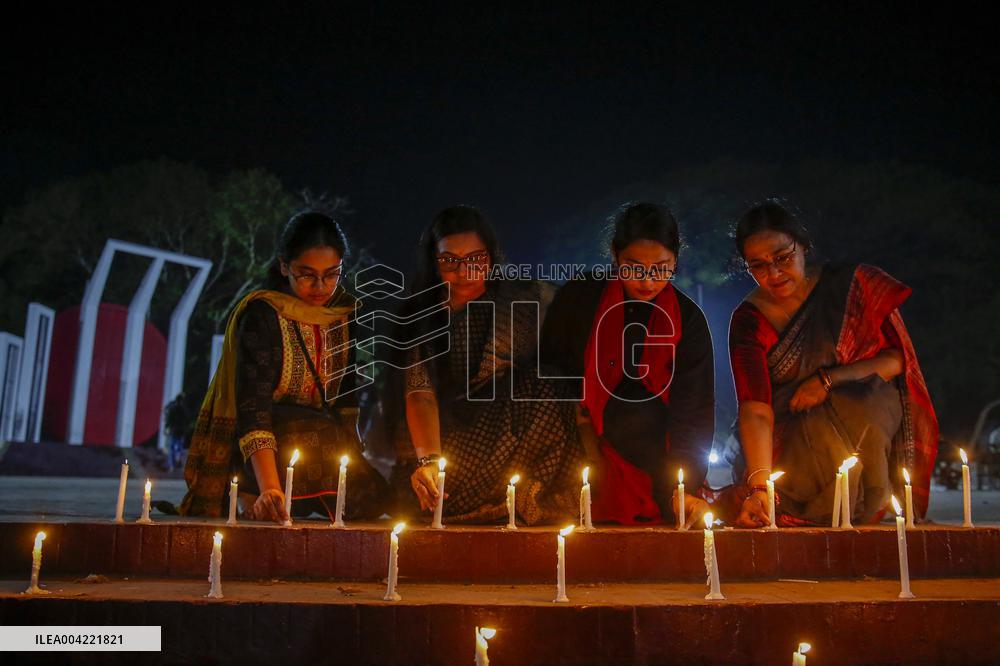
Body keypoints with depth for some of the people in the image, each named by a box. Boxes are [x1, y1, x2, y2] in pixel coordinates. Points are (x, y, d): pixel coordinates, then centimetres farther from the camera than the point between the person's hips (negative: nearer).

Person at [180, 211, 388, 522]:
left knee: (371, 498, -20)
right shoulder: (261, 315, -15)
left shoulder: (346, 312, 3)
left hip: (321, 438, 6)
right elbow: (253, 407, -25)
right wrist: (269, 488, -38)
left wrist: (353, 456, -4)